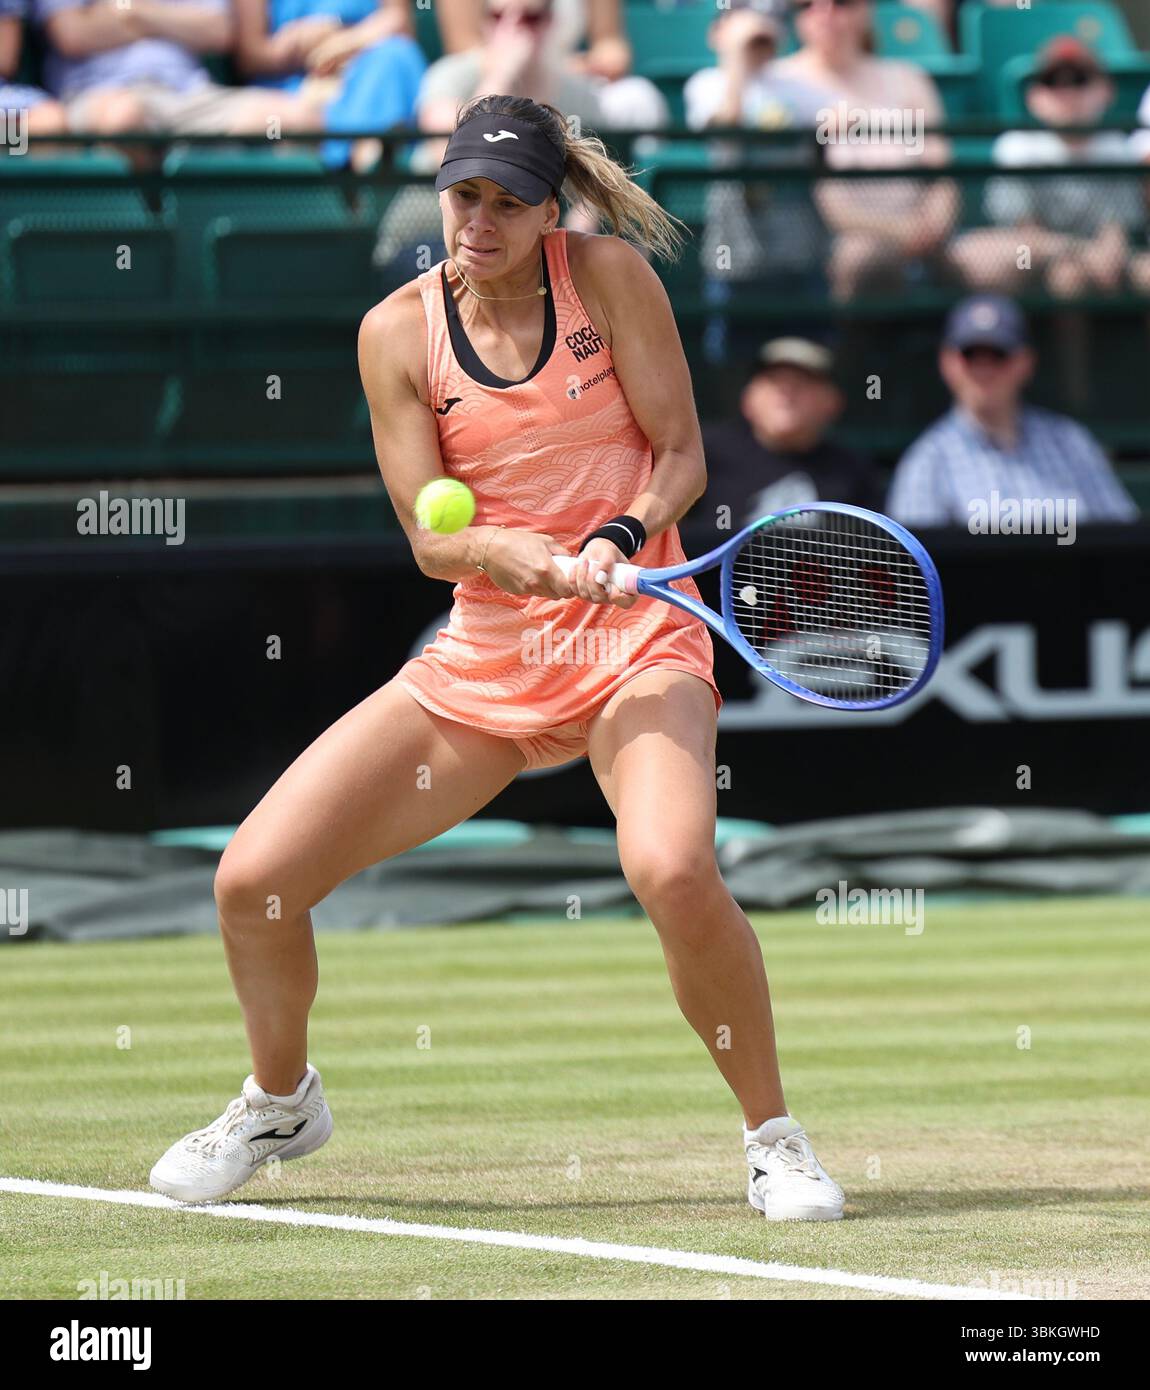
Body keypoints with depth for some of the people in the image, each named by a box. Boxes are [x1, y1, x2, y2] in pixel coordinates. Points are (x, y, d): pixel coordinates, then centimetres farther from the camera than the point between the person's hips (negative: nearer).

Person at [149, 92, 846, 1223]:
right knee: (251, 881, -5)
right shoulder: (399, 331, 1)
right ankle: (280, 1102, 26)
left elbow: (681, 453, -3)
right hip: (481, 656, 3)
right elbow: (428, 536, -1)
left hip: (635, 636, -3)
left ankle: (773, 1135, -13)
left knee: (672, 868, -35)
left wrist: (617, 540, -23)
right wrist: (502, 553, -24)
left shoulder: (608, 274, -5)